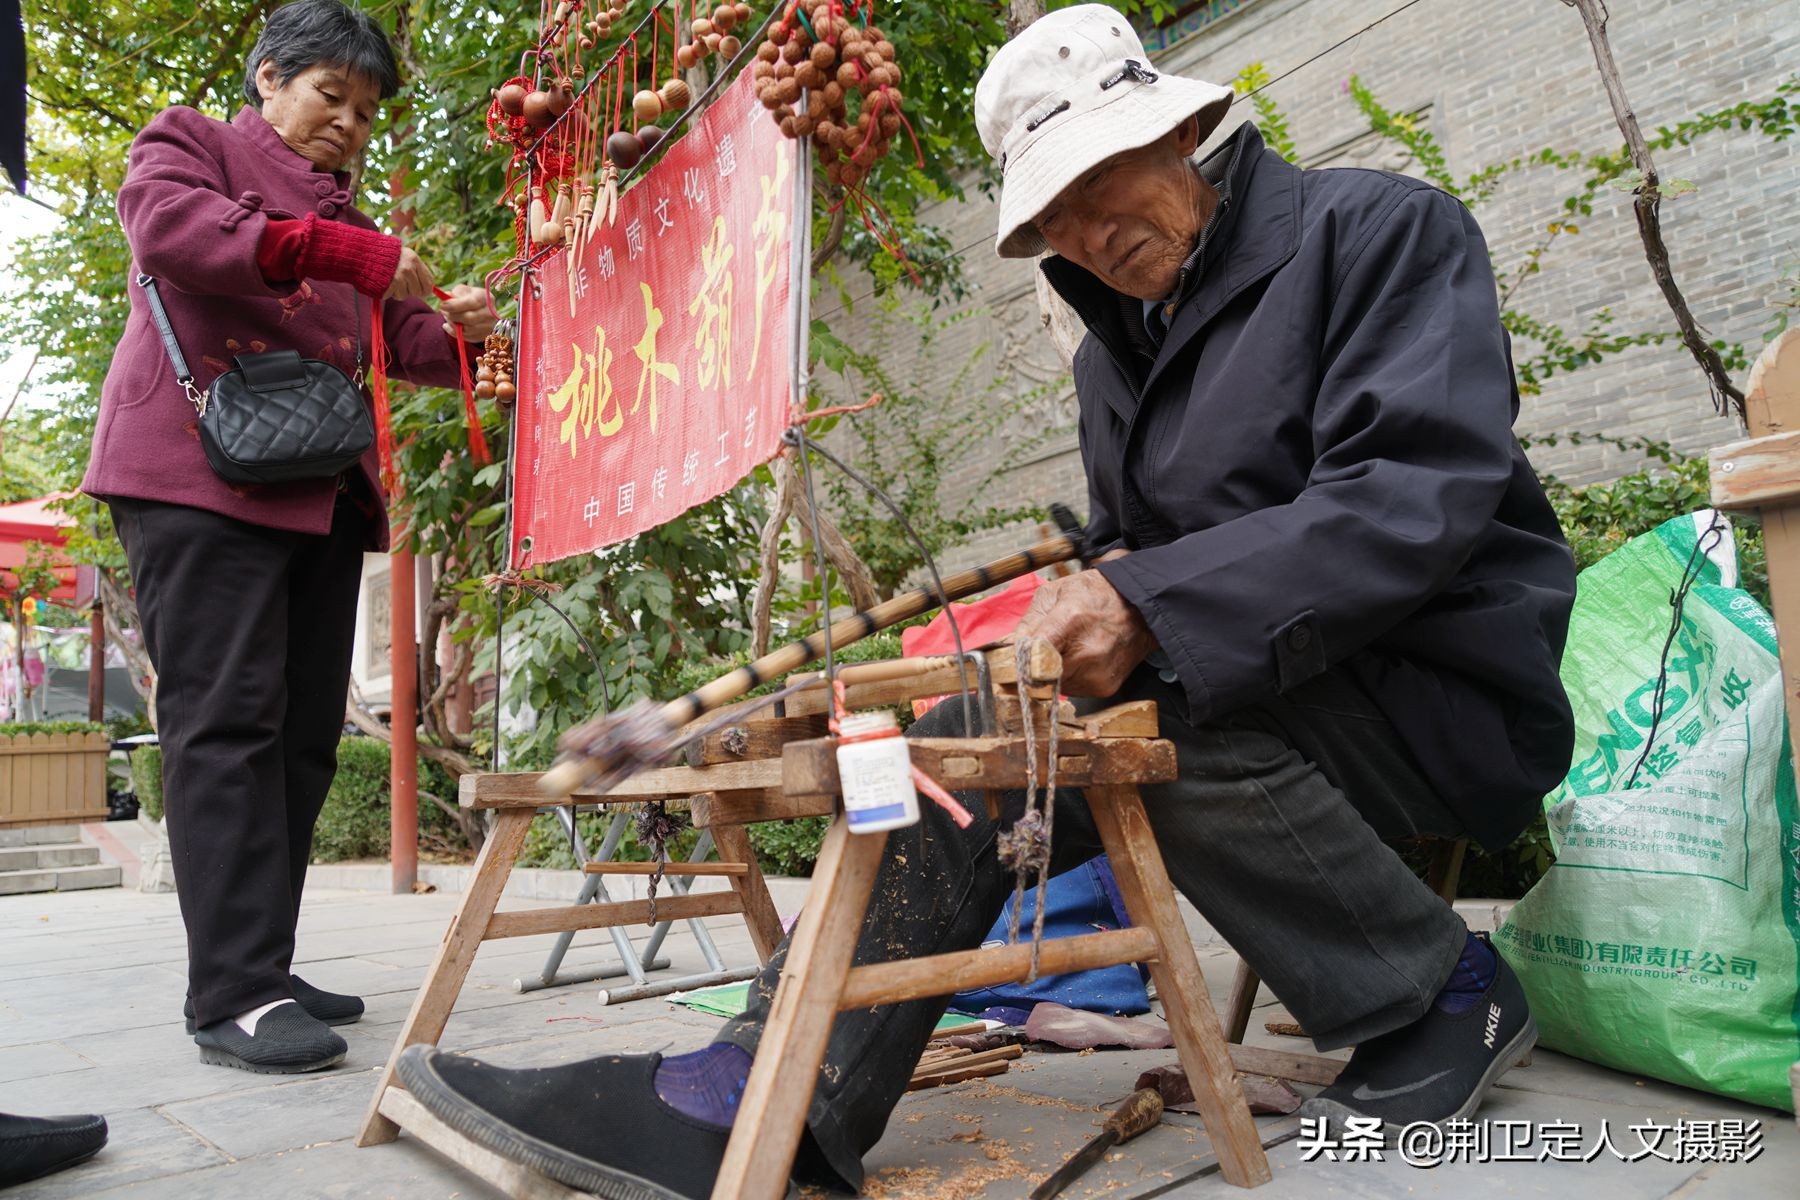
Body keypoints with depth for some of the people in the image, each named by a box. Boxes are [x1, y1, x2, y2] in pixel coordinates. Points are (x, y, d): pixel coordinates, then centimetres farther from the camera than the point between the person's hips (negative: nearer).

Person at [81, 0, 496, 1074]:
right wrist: (343, 251, -19)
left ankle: (265, 970, 9)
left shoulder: (344, 213, 30)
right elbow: (164, 221, -10)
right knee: (227, 721, -13)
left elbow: (395, 339, 22)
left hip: (321, 494, 7)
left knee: (304, 734, 2)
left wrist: (453, 327, -1)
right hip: (204, 475, -6)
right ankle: (235, 995, -12)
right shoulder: (191, 144, 12)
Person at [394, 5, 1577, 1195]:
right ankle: (753, 1104, -20)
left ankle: (1442, 991, -10)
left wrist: (1149, 607, -30)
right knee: (973, 742, -16)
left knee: (1154, 710, -33)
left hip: (1447, 685, -5)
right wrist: (1101, 590, -9)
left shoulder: (1381, 228, -7)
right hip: (1259, 691, 6)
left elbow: (1418, 497, -21)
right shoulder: (1114, 354, 14)